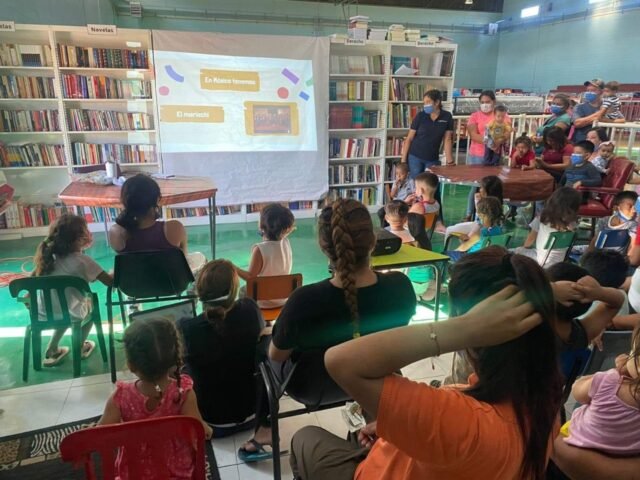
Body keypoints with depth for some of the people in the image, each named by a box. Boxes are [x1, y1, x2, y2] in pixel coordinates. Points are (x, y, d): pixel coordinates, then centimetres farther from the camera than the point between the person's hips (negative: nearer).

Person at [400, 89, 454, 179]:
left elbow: (447, 140, -1)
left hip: (433, 159, 1)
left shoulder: (447, 116, -2)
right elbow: (409, 138, -3)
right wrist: (403, 159, -8)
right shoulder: (420, 116, -5)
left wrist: (450, 161, -7)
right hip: (415, 157, -1)